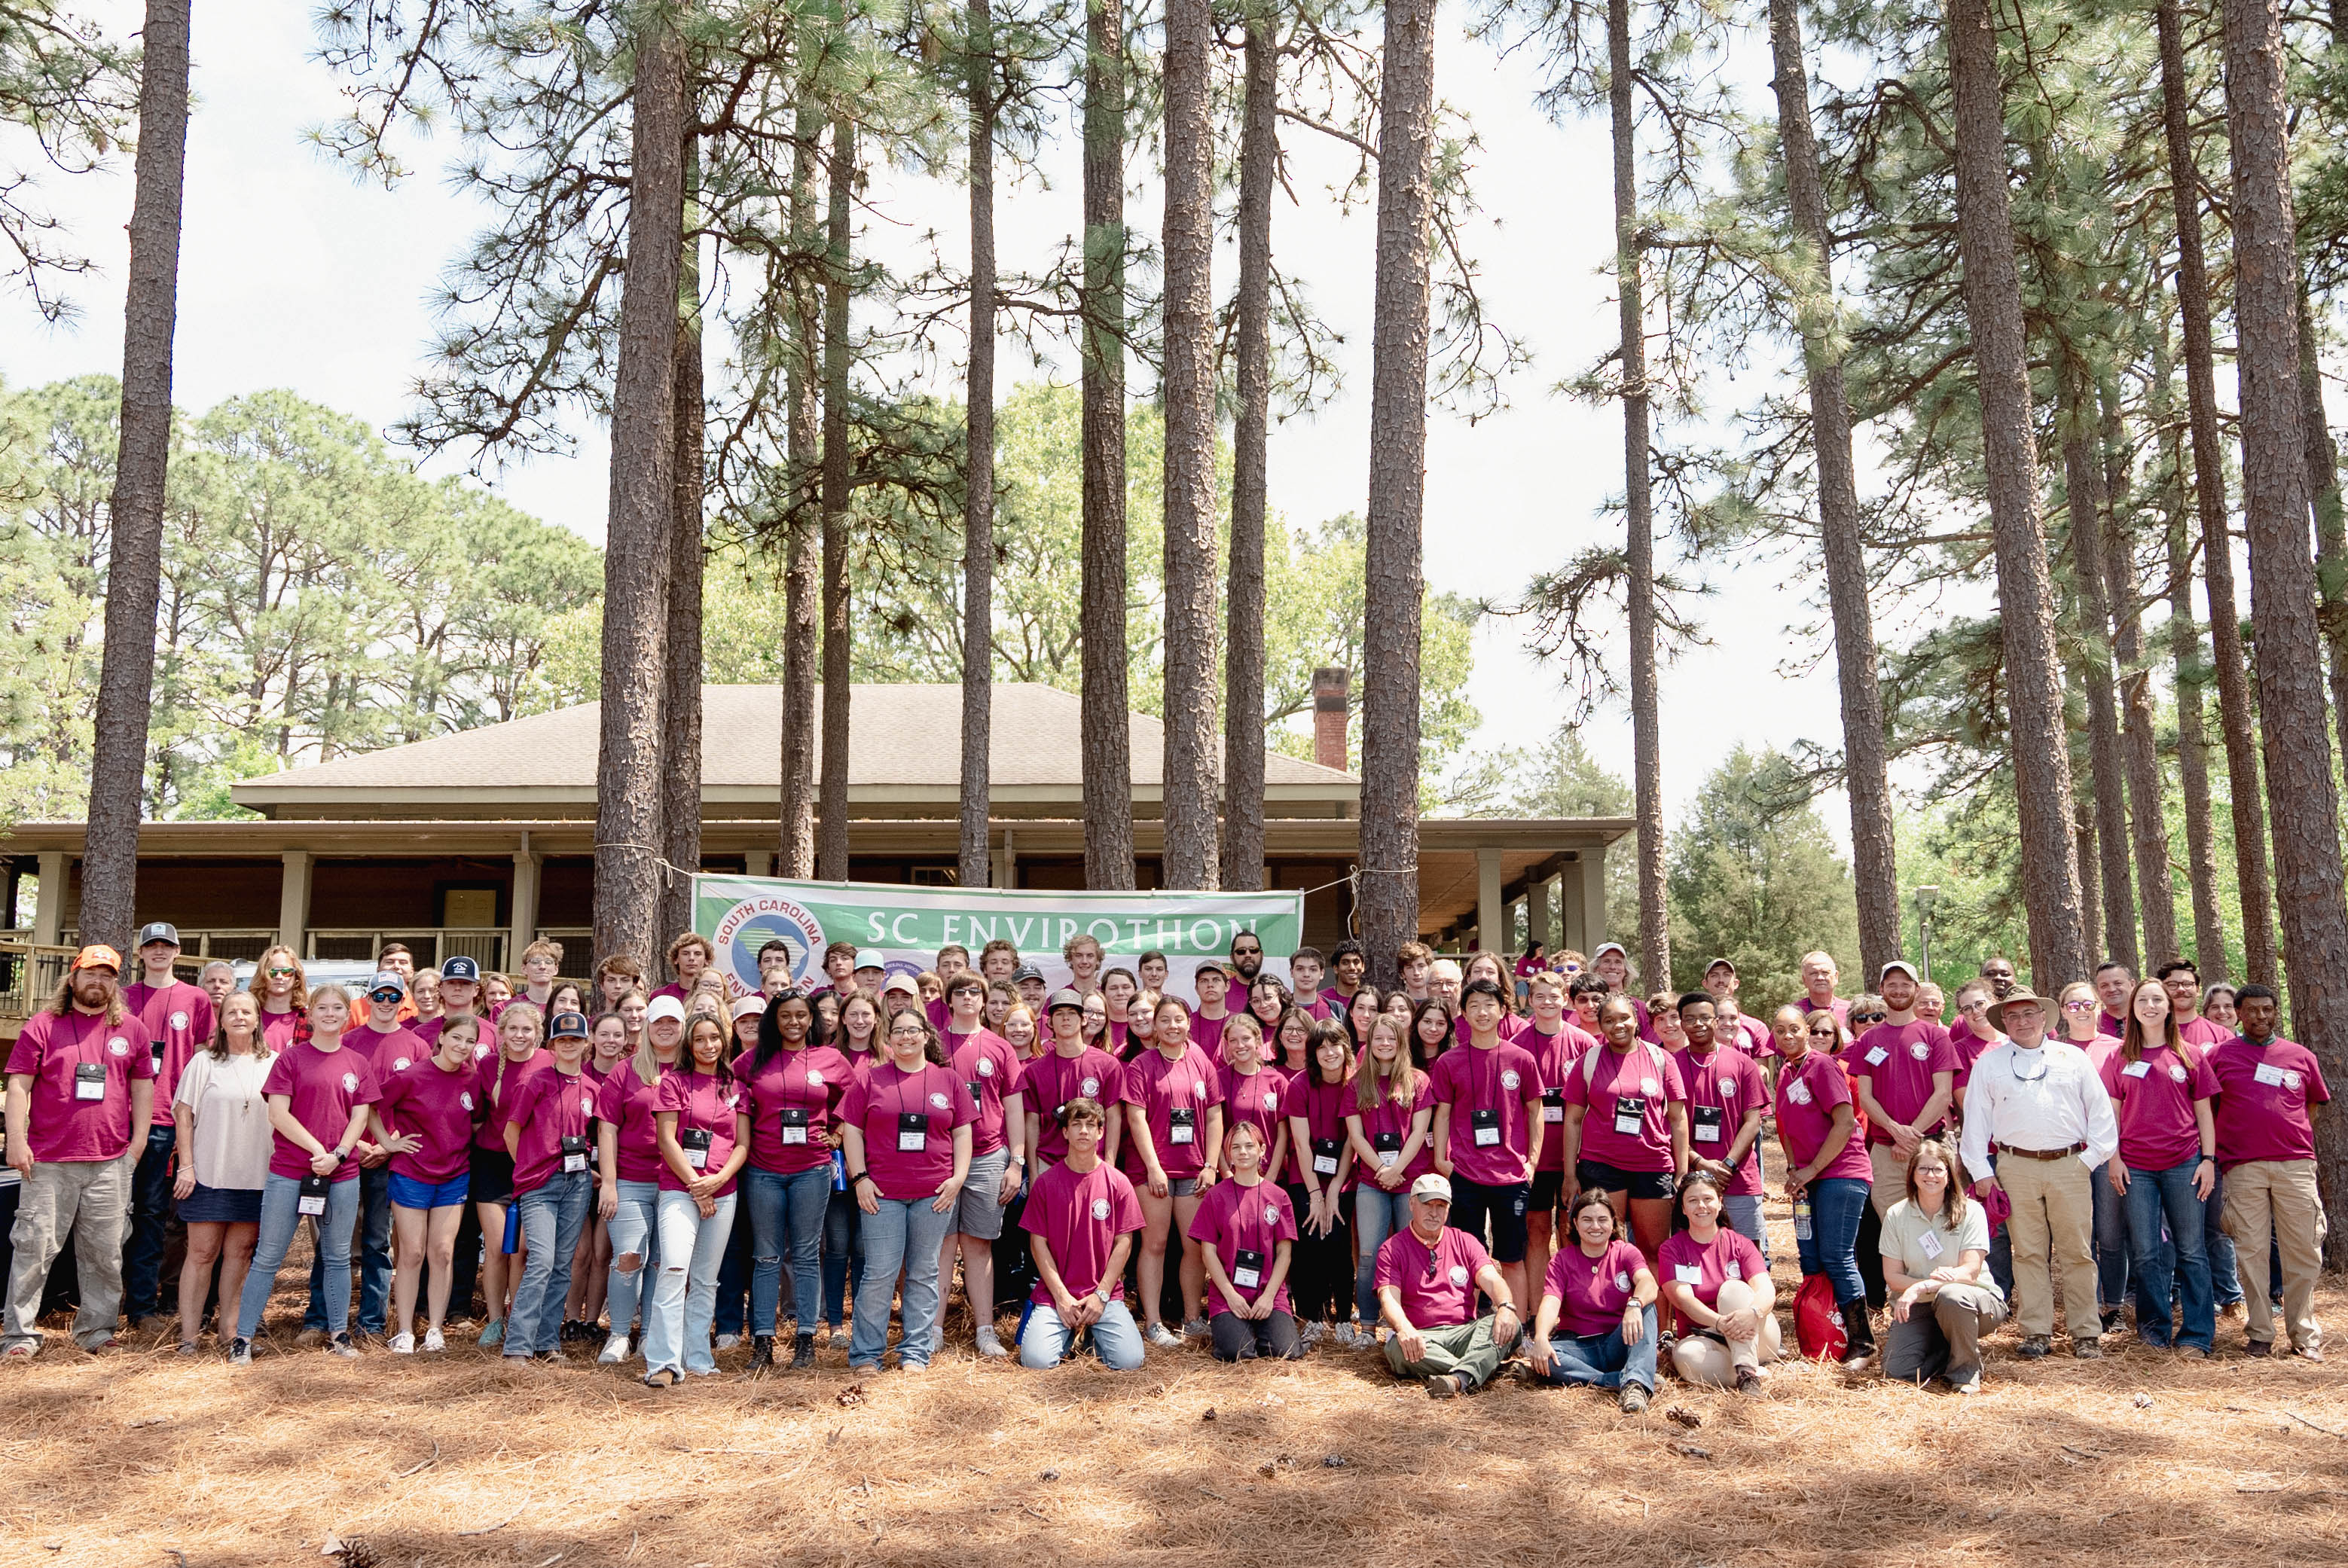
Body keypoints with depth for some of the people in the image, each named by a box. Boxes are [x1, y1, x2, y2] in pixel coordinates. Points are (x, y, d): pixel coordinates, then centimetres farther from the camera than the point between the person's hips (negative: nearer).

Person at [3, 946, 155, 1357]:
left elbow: (143, 1088, 13)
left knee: (105, 1252, 6)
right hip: (48, 1161, -2)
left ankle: (96, 1328, 16)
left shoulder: (132, 1029, 11)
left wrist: (138, 1145, 8)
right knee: (34, 1247, 0)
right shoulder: (43, 1025, 3)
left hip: (110, 1163, 2)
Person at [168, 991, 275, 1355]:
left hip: (256, 1175, 2)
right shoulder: (203, 1062, 2)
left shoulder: (272, 1065, 8)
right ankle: (189, 1333, 6)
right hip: (209, 1174, -2)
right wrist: (186, 1166, -6)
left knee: (240, 1252, 7)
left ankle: (231, 1328, 15)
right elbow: (183, 1114, 1)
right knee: (202, 1252, 0)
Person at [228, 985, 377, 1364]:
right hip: (289, 1172, -3)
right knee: (268, 1256, 3)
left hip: (342, 1174, 3)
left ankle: (338, 1332, 21)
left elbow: (360, 1117, 4)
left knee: (338, 1256, 11)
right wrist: (317, 1149, -14)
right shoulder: (291, 1057, -1)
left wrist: (337, 1155, -11)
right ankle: (243, 1337, 11)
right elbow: (278, 1113, -7)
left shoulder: (358, 1064, 8)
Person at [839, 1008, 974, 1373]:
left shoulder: (947, 1079, 9)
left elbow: (963, 1131, 10)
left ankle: (915, 1353, 15)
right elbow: (852, 1130, 4)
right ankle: (865, 1353, 9)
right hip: (882, 1192, -1)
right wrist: (859, 1178, -5)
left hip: (935, 1193, 2)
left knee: (924, 1273, 6)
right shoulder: (871, 1080, 6)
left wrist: (958, 1178, 0)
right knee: (880, 1274, -2)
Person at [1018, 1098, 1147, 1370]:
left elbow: (1124, 1243, 1)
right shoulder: (1046, 1182, 1)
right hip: (1054, 1293, 0)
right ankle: (1072, 1333, 11)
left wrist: (1101, 1295, -7)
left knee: (1129, 1361, -19)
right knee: (1036, 1360, -22)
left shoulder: (1118, 1183, 2)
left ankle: (1093, 1330, 13)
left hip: (1105, 1295, 0)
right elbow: (1038, 1243, 0)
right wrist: (1062, 1297, -8)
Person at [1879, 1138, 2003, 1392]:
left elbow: (1970, 1272, -16)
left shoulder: (1970, 1211, -7)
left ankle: (1966, 1369, -11)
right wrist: (1931, 1282, -22)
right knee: (1896, 1372, -20)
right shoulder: (1896, 1215, -1)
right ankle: (1946, 1351, 13)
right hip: (1919, 1308, 2)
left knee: (1951, 1295, -39)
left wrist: (1920, 1288, -29)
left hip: (1976, 1298, -2)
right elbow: (1892, 1275, -2)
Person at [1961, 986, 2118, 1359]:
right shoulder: (1989, 1063, 11)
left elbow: (2100, 1109, 10)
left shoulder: (2073, 1057, 11)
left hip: (2070, 1165, 0)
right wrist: (1980, 1171, 4)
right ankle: (2036, 1332, 7)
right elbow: (1975, 1118, 9)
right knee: (2028, 1252, 2)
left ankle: (2086, 1332, 8)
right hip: (2016, 1167, 0)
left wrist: (2093, 1156, 1)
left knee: (2077, 1252, 1)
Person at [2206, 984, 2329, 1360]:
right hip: (2243, 1166, -1)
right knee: (2251, 1251, 1)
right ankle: (2260, 1333, 8)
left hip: (2295, 1163, 1)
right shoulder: (2220, 1055, 6)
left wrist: (2286, 1132, 12)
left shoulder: (2301, 1056, 11)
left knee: (2303, 1250, 1)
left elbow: (2314, 1103, 21)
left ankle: (2304, 1333, 11)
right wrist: (2216, 1151, 6)